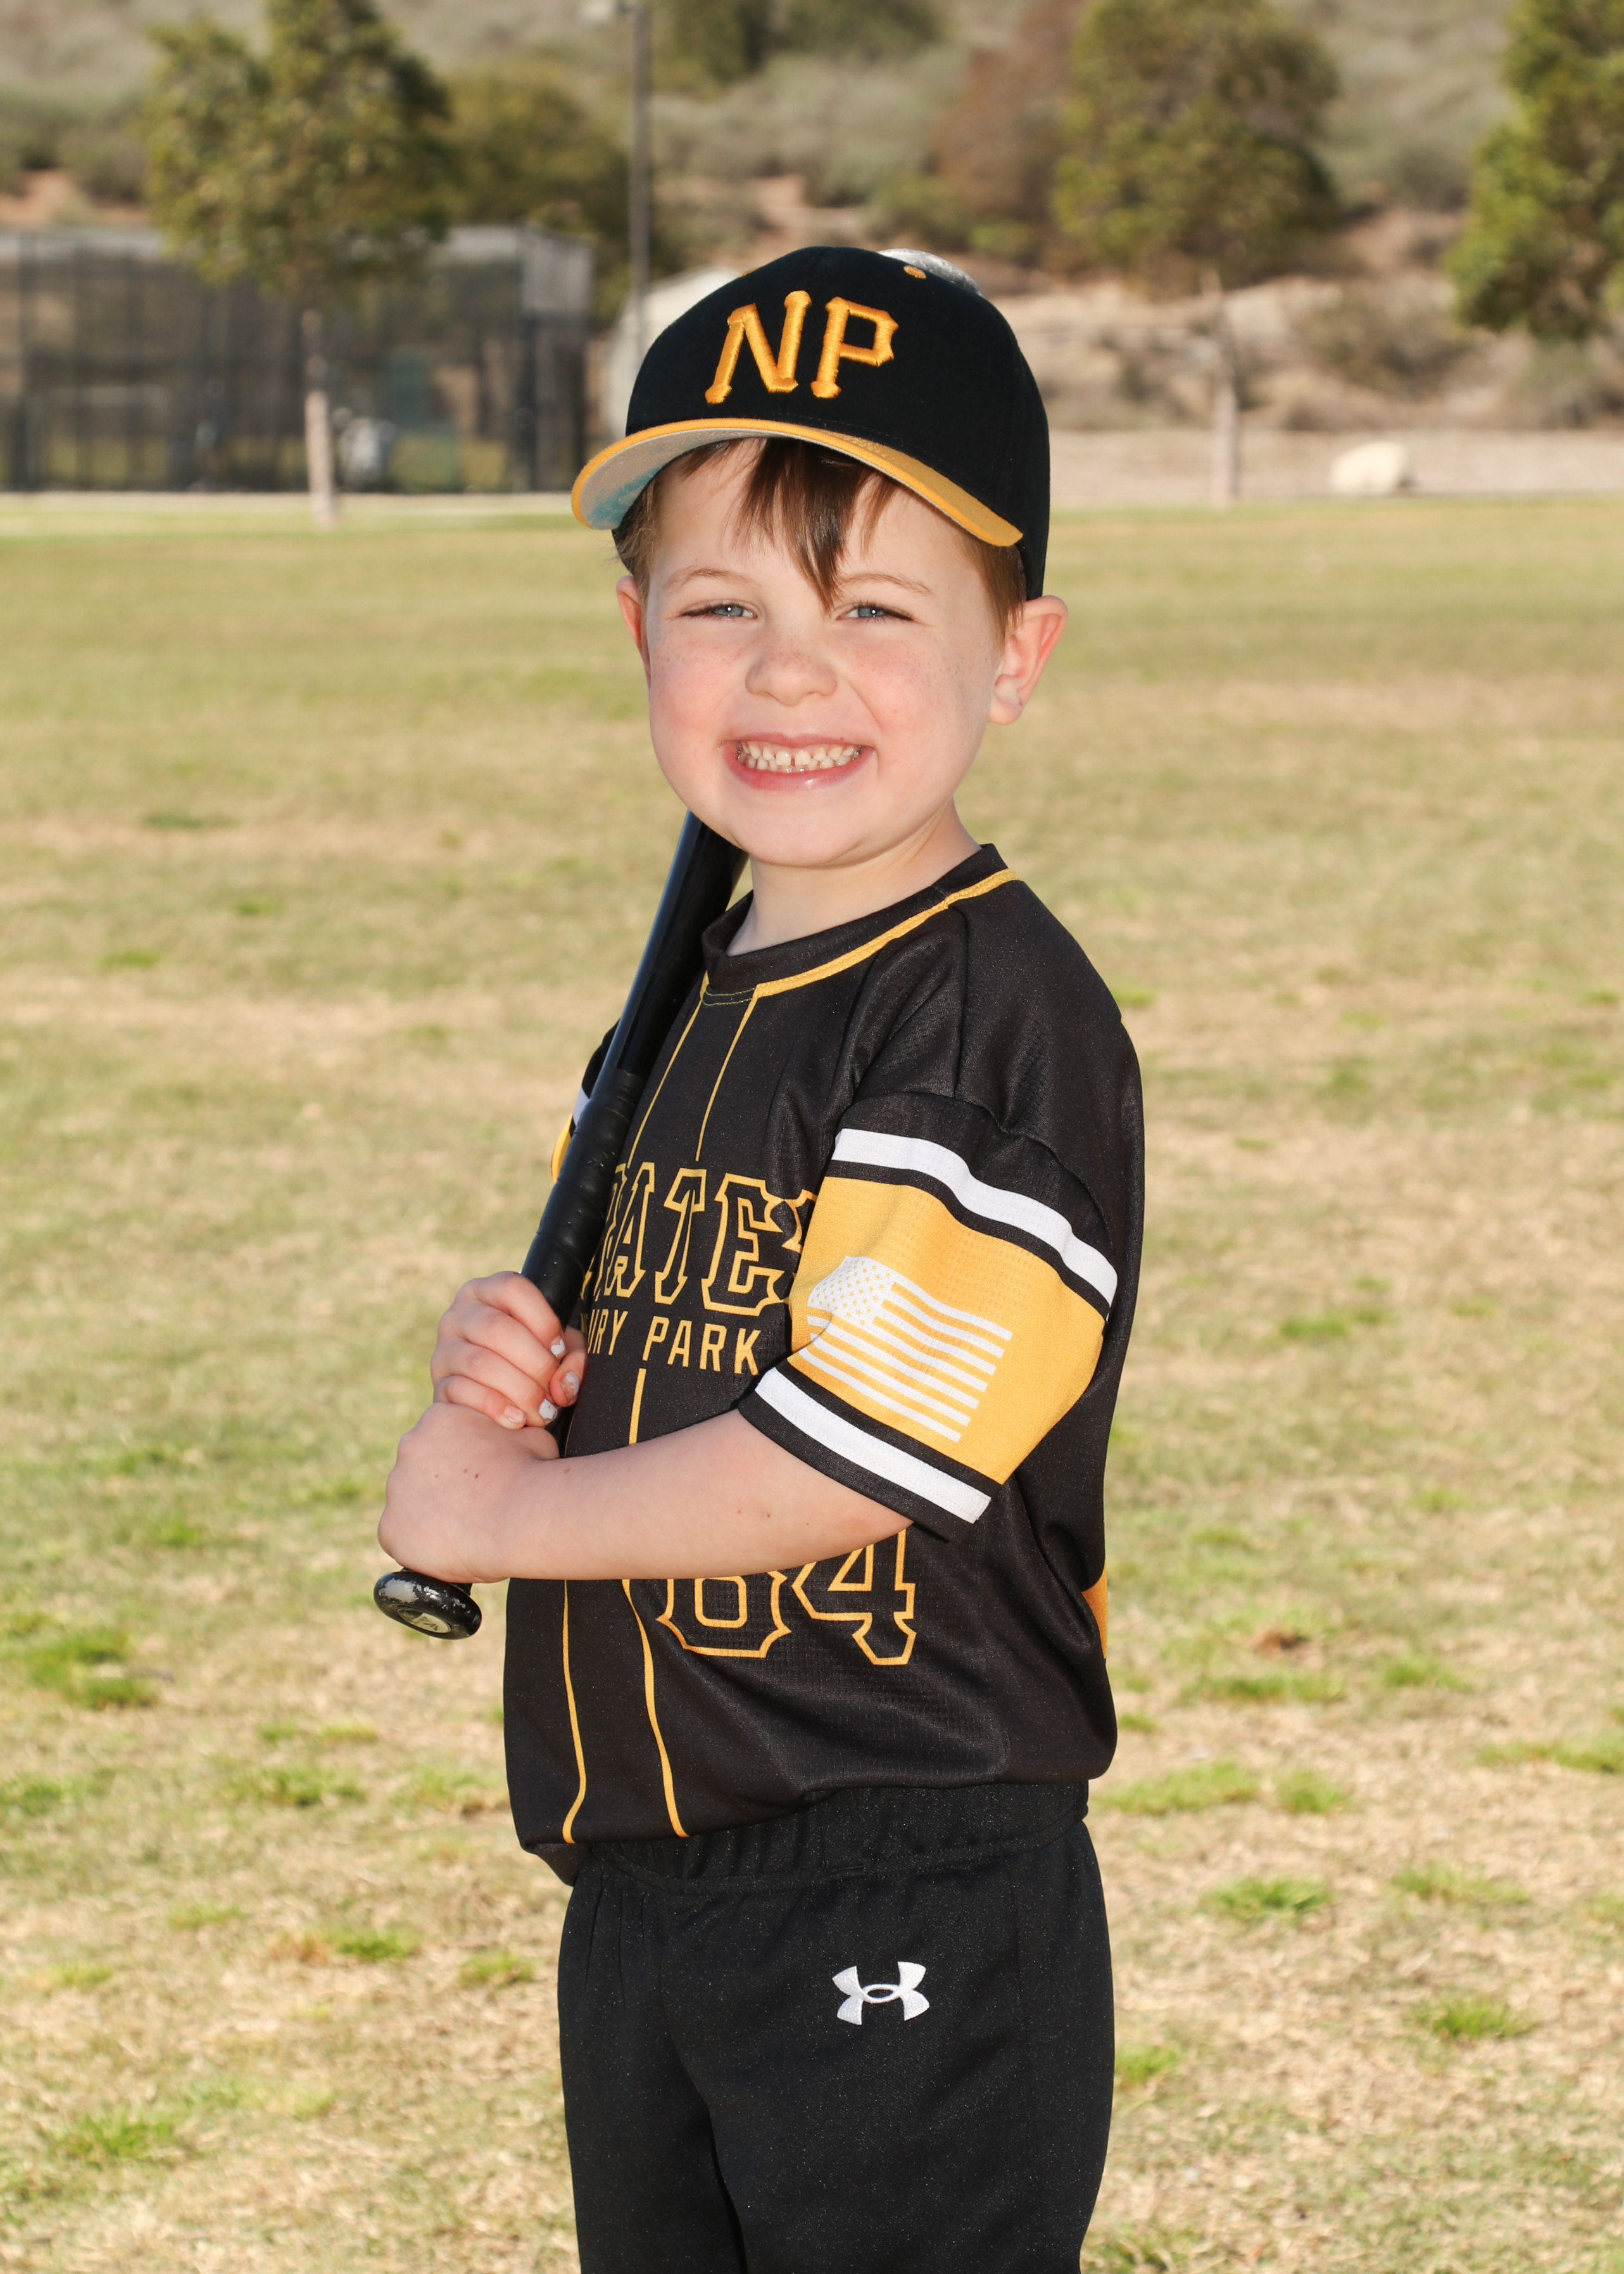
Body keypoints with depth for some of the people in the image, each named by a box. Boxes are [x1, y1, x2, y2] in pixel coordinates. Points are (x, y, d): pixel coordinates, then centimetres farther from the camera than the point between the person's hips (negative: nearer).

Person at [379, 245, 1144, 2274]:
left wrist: (487, 1509, -10)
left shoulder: (997, 1009, -17)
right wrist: (521, 1351, -1)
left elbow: (841, 1463, -23)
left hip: (910, 1924, -9)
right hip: (642, 1882, 9)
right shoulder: (717, 996, 10)